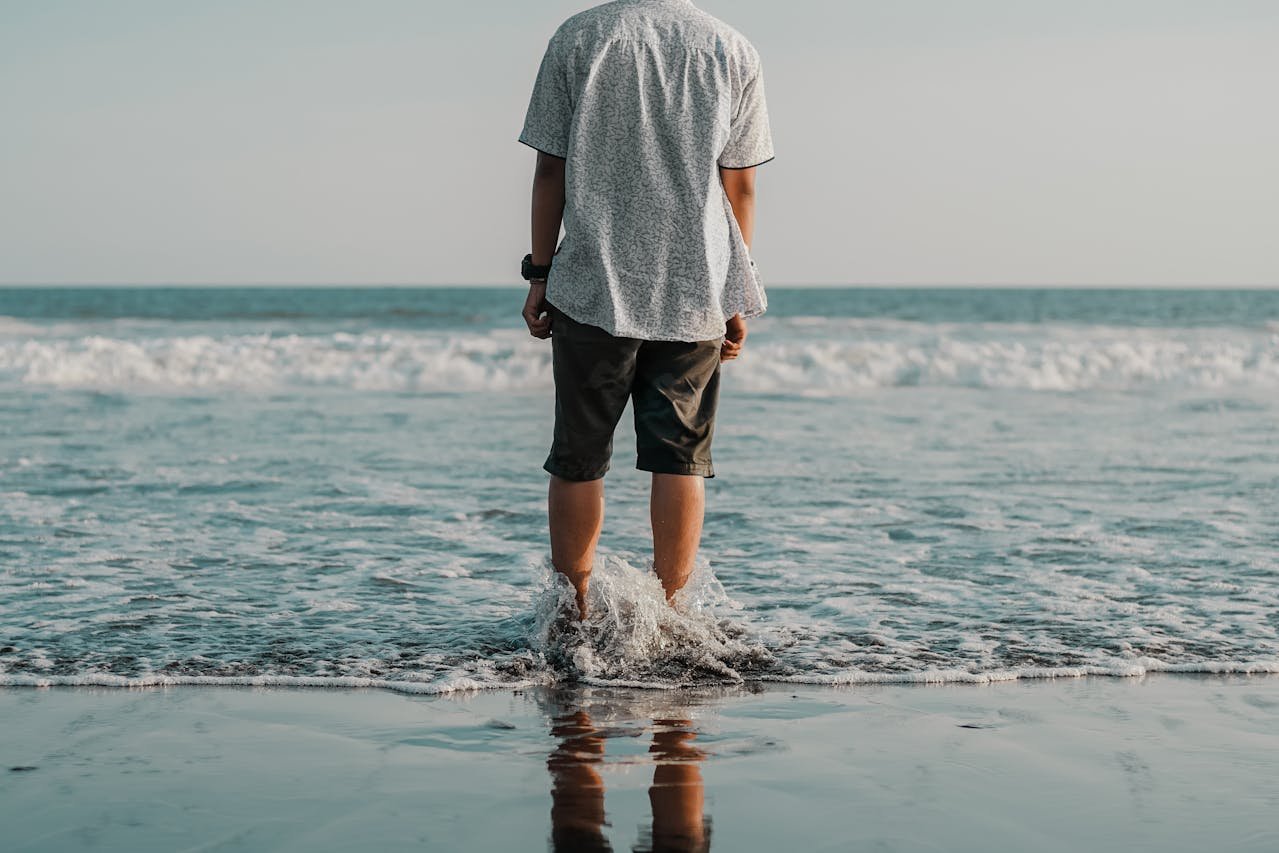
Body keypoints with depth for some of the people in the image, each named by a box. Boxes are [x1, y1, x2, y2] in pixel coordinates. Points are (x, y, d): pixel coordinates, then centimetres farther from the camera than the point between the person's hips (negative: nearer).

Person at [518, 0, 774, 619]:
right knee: (681, 460, 6)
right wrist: (737, 298, 9)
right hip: (695, 292, 1)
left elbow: (551, 170, -2)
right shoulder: (735, 52, 2)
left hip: (593, 289, -1)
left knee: (578, 459, 9)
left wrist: (539, 273, 6)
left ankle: (574, 615, 16)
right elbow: (739, 185, 2)